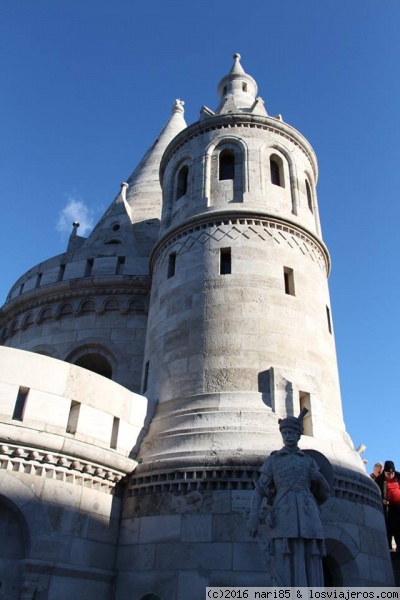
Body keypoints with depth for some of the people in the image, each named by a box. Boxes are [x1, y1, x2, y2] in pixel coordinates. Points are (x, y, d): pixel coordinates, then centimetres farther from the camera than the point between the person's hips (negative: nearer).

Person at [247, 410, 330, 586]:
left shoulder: (309, 461, 21)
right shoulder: (272, 460, 15)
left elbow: (324, 493, 23)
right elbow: (259, 490, 7)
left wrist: (319, 478, 4)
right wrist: (253, 516, -7)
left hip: (307, 519, 2)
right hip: (284, 518, -2)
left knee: (310, 573, -3)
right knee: (285, 572, -11)